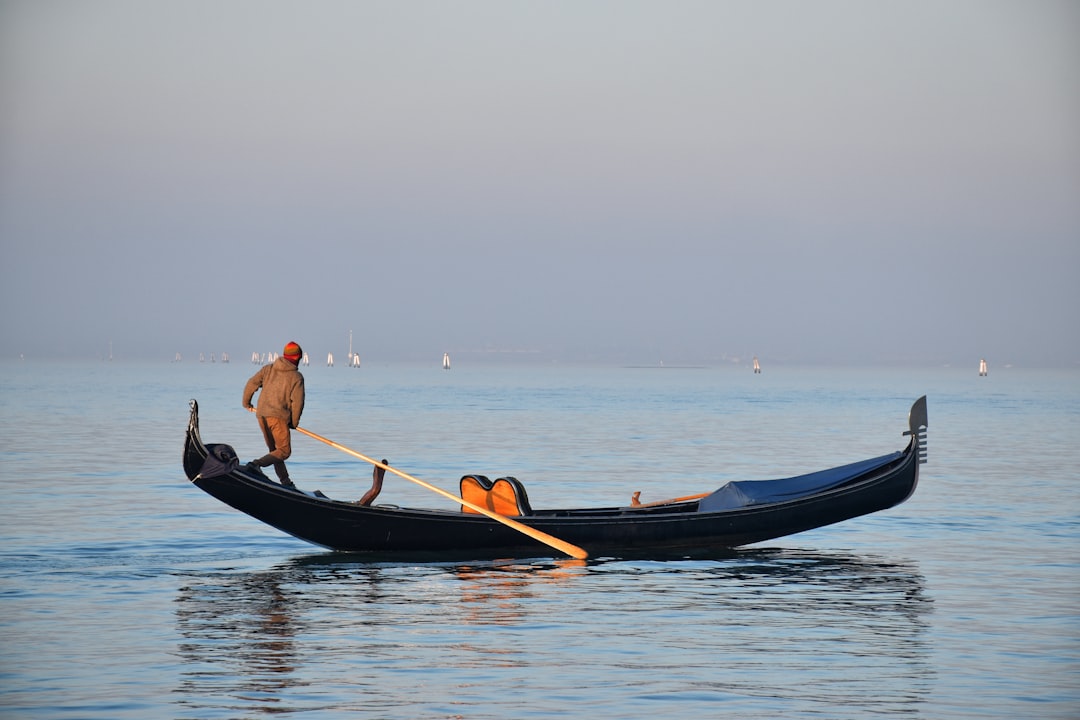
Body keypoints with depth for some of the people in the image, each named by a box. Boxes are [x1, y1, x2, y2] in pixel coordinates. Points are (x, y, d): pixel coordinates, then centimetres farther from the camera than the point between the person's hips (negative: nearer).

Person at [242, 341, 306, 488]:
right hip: (279, 417, -6)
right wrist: (294, 422, 6)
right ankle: (256, 464, -25)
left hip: (261, 415, 6)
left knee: (275, 450, 17)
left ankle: (286, 482, 18)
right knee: (284, 451, -3)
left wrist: (247, 403, 24)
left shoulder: (268, 369, 10)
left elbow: (251, 384, 8)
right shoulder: (296, 377, -2)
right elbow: (297, 401, -7)